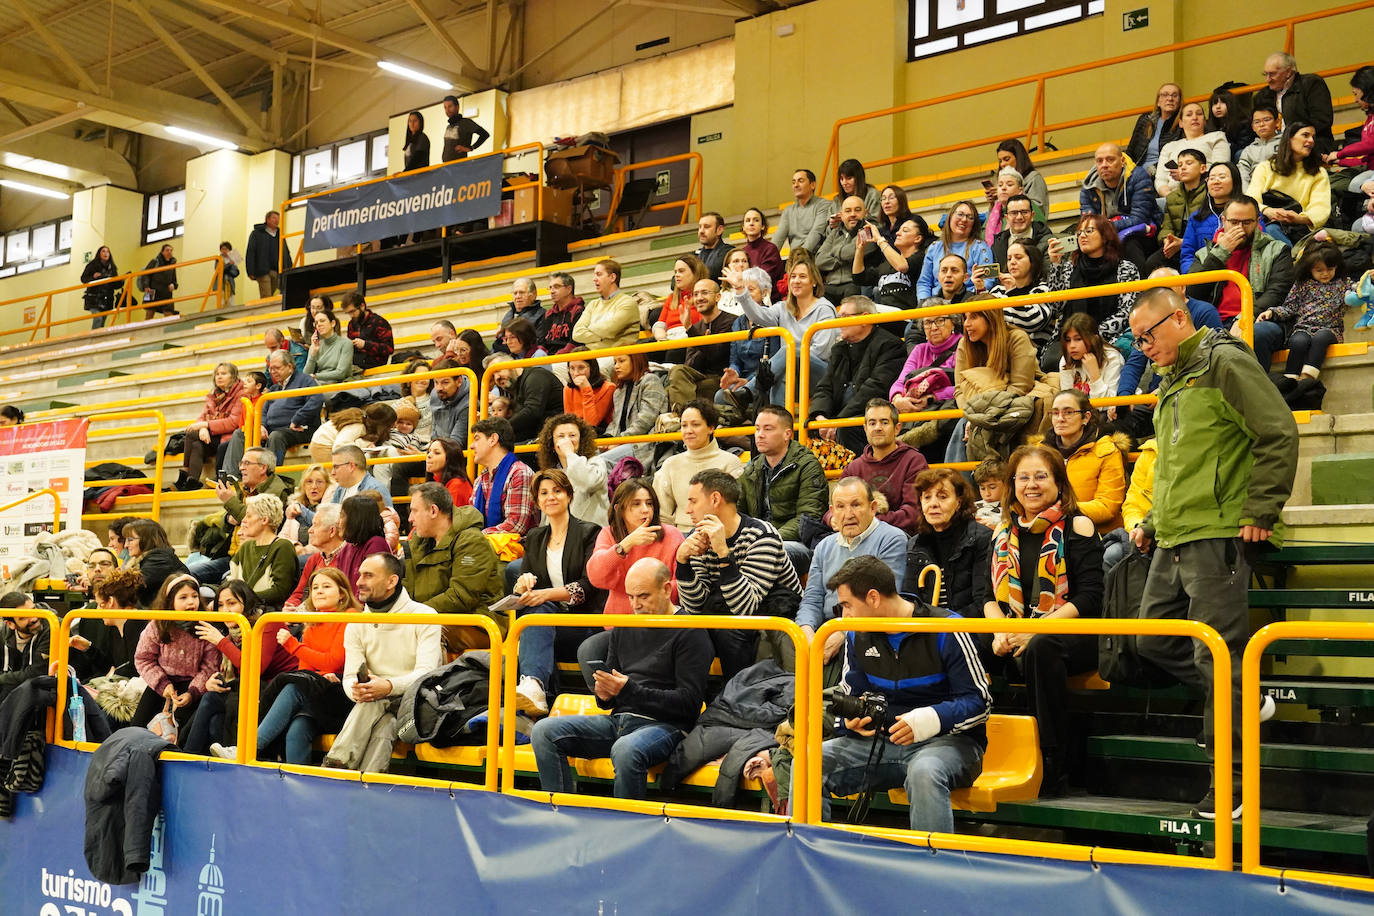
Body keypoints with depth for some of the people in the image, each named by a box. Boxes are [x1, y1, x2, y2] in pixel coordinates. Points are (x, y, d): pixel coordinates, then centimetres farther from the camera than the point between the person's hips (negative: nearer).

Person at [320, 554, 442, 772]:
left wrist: (389, 686, -33)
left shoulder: (424, 616, -4)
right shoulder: (356, 626, 10)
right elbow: (350, 677, 2)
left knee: (375, 703, -34)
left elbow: (426, 673, -15)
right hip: (376, 702, 3)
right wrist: (355, 689, -25)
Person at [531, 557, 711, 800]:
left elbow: (689, 702, -11)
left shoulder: (689, 633, -3)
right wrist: (604, 694, -1)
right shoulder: (623, 629, 19)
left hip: (665, 724, -7)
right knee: (544, 731, -11)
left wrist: (630, 691, -17)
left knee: (625, 749, -40)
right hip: (618, 720, 7)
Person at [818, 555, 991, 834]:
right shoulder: (857, 636, 8)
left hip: (948, 739, -5)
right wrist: (851, 717, -9)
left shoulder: (946, 632, -11)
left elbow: (979, 702, -10)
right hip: (883, 739, 5)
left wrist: (929, 721, -27)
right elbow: (849, 695, 18)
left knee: (924, 772, -41)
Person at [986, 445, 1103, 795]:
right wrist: (1001, 631, -9)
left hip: (1076, 636, -4)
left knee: (1039, 648, -39)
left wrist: (1034, 630, -18)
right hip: (1018, 635, 5)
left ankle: (1055, 765, -30)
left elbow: (1089, 599, -10)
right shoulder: (1004, 532, 16)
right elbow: (992, 594, 13)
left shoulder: (1076, 526, 0)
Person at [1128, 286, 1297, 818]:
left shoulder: (1225, 362, -7)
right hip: (1173, 541, 10)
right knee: (1153, 641, 10)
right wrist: (1152, 522, 22)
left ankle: (1231, 781, 1)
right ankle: (1243, 699, 24)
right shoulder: (1171, 384, 21)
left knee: (1218, 654, -7)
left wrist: (1261, 511, -16)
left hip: (1217, 535, -10)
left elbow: (1279, 433, -14)